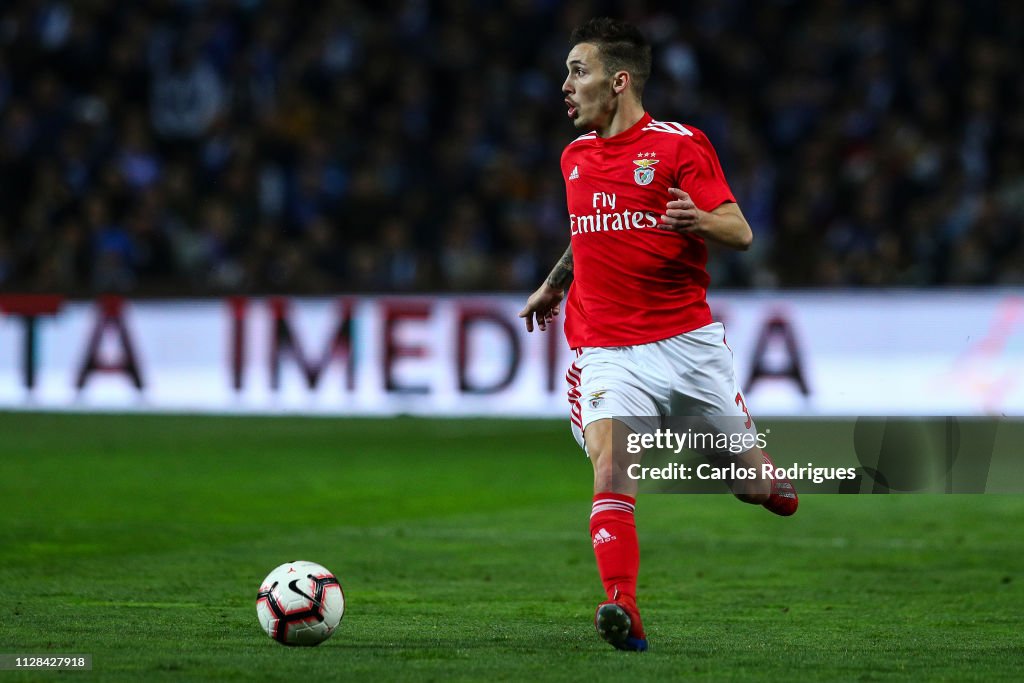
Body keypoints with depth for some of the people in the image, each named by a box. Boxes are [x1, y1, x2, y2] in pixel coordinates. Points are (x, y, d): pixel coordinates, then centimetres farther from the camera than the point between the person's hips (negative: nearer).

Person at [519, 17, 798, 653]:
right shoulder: (576, 156, 14)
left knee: (755, 486, 7)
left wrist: (698, 219, -28)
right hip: (606, 349, 3)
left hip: (689, 339, -3)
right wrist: (555, 285, 38)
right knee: (609, 470, -23)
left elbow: (740, 232, -8)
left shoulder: (679, 144, -4)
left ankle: (773, 484, 43)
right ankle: (624, 614, -31)